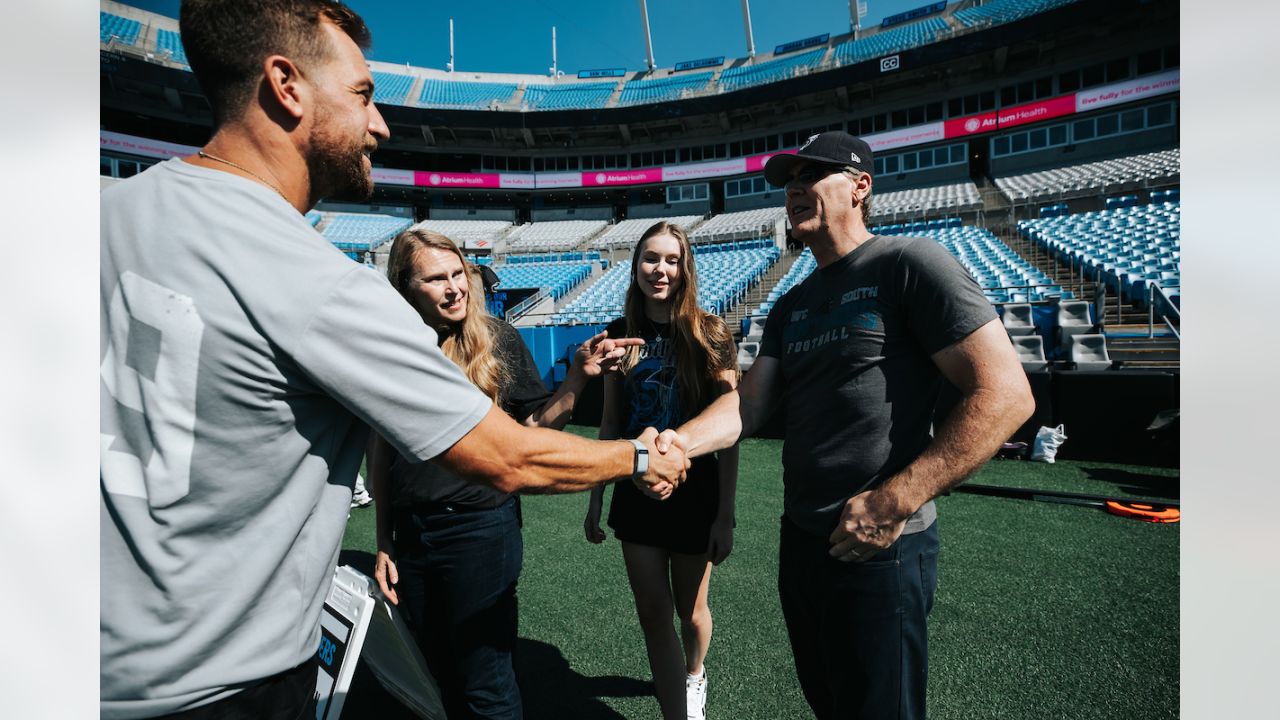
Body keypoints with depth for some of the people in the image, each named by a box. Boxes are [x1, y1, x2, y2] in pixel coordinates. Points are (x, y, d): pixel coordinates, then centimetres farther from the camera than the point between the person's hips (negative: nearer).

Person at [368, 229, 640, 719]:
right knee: (441, 677, 21)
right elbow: (380, 451, 7)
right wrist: (383, 542, 9)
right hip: (411, 535, 4)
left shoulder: (496, 339, -7)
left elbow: (535, 427, -4)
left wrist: (578, 377, -20)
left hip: (482, 529, -3)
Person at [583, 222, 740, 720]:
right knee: (652, 614, 6)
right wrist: (595, 500, 7)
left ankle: (693, 676, 49)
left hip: (695, 493, -2)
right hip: (636, 493, 3)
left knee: (689, 609, 16)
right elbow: (610, 423, 6)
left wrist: (726, 513, -11)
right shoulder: (620, 334, 1)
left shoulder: (709, 335, -9)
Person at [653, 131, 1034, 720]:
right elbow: (750, 402, 2)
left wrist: (893, 503, -23)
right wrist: (682, 441, -18)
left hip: (879, 549, -7)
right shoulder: (792, 306, 11)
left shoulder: (909, 264, -11)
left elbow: (1005, 395, -18)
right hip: (801, 539, 7)